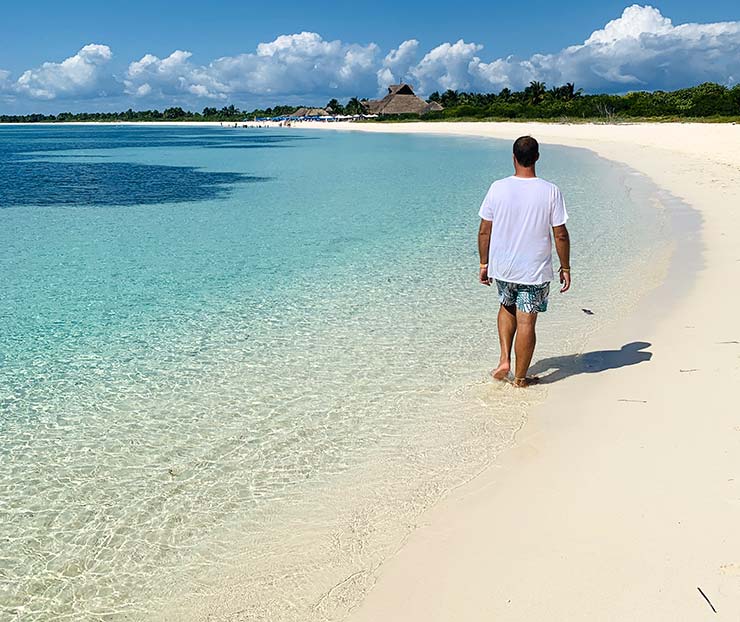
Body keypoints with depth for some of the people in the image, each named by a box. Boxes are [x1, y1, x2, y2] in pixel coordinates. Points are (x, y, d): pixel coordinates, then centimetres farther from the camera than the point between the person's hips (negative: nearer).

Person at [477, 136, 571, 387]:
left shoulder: (498, 188, -7)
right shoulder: (550, 191, -11)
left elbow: (484, 231, -3)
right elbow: (560, 235, -7)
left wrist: (484, 264, 9)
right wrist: (565, 267, 5)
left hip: (502, 267, 2)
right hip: (535, 271, -2)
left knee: (507, 307, 27)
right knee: (526, 322, 7)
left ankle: (505, 360, 17)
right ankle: (520, 378, 19)